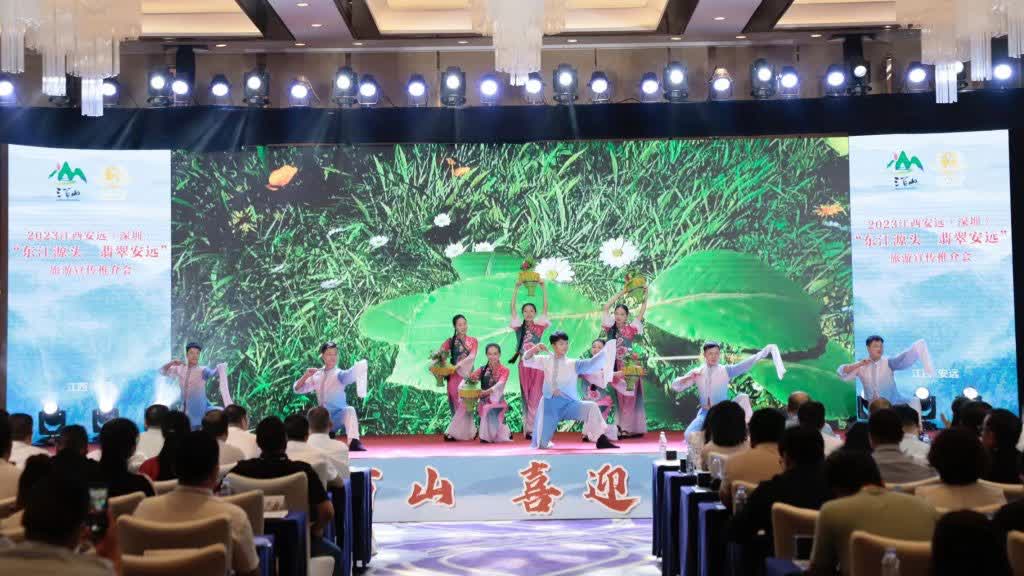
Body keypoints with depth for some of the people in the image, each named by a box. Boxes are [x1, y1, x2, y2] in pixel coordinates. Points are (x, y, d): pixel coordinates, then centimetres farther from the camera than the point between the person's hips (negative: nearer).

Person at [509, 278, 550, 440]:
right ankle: (529, 427, 9)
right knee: (526, 396, 5)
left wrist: (543, 288, -6)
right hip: (524, 363, 2)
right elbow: (512, 307, 0)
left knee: (536, 396, -4)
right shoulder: (519, 327, 5)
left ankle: (532, 427, -5)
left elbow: (546, 307, -2)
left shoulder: (539, 326, 3)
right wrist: (517, 288, -3)